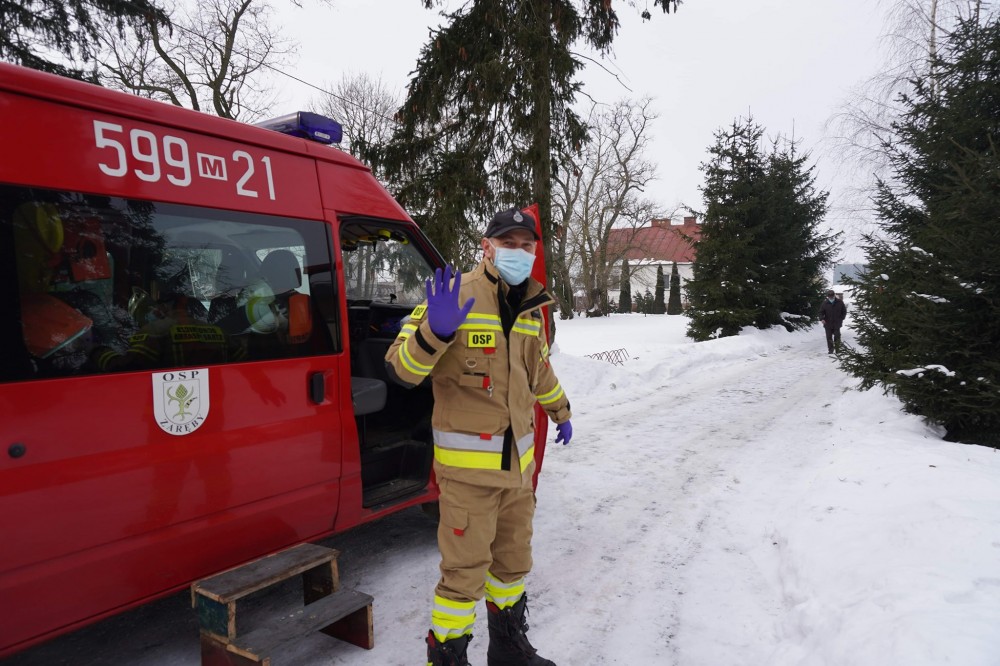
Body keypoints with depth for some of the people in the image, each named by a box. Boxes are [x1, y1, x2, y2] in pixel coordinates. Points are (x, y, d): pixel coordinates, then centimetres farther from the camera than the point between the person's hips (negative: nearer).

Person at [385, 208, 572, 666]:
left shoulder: (529, 308, 8)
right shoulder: (457, 296, -15)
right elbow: (400, 370, -20)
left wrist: (561, 412, 34)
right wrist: (435, 330, -37)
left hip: (517, 460, 8)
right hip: (468, 465, -7)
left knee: (513, 560, 21)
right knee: (465, 571, -1)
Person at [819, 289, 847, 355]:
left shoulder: (840, 302, 2)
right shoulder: (825, 303, -1)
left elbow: (844, 311, 13)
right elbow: (821, 312, 3)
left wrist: (841, 318, 5)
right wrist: (822, 319, -14)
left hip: (837, 324, 0)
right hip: (828, 324, 0)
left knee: (837, 337, -1)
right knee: (829, 337, 2)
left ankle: (837, 350, 8)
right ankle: (830, 350, 11)